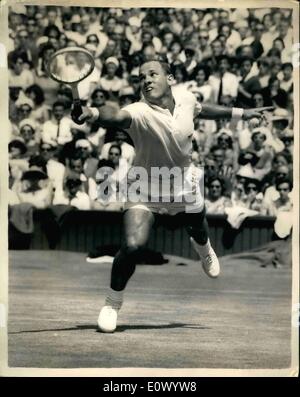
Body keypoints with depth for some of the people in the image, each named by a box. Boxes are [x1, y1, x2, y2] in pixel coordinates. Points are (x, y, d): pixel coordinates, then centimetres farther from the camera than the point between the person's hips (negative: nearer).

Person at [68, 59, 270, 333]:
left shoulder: (186, 99, -13)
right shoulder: (139, 112, -30)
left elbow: (202, 109, 11)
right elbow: (117, 117, -53)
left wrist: (241, 113, 23)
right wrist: (93, 113, -76)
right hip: (145, 189, -4)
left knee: (198, 231, 27)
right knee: (133, 245, -22)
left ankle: (203, 248, 68)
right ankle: (112, 302, 3)